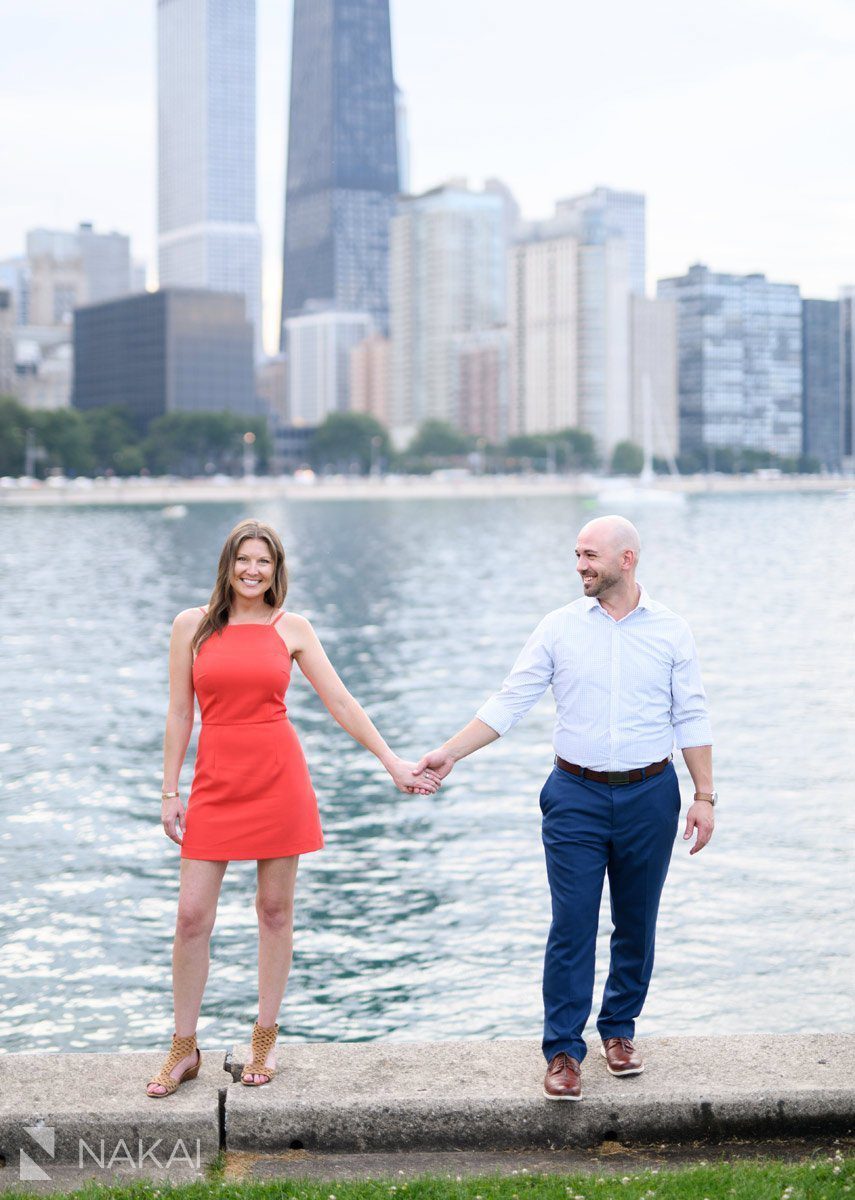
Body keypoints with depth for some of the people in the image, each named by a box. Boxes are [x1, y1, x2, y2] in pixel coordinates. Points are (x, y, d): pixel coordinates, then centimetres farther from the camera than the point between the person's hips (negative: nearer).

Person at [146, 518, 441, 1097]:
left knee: (275, 909, 5)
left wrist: (393, 762, 2)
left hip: (279, 777, 0)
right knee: (192, 915, -2)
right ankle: (184, 1049, 12)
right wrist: (170, 791, 3)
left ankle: (265, 1041, 19)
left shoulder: (292, 628, 4)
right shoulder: (193, 625, 5)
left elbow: (341, 703, 5)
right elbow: (179, 713, 6)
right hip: (216, 782, 0)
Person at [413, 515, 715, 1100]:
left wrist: (704, 796, 0)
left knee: (637, 924, 10)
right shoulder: (560, 627, 1)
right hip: (577, 795, 0)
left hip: (650, 795, 1)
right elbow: (510, 702, 1)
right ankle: (563, 1050, 3)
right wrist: (450, 753, -6)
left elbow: (692, 719, 4)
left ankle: (620, 1030, 27)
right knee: (572, 926, -4)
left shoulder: (670, 630, 1)